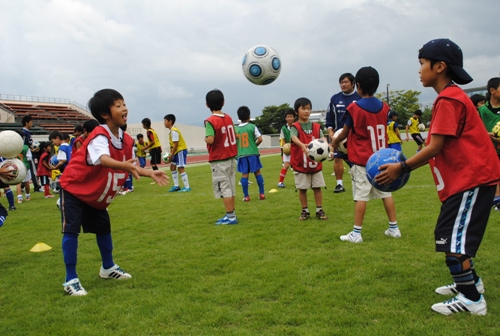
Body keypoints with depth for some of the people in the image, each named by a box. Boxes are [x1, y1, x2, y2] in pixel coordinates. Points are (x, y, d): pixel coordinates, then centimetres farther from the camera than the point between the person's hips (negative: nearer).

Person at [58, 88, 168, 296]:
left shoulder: (126, 140, -6)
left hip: (96, 194, 8)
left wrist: (151, 173, -14)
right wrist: (124, 166, -68)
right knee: (71, 230, -10)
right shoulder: (99, 137, -32)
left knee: (103, 227, 16)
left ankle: (108, 268, 34)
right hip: (73, 187, -8)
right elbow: (104, 160, -51)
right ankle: (71, 280, -1)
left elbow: (132, 166, 0)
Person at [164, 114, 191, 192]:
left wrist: (171, 156, -17)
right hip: (177, 151, 11)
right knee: (172, 167, 14)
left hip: (181, 150, -11)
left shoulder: (174, 131, -19)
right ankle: (176, 186, 19)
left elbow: (175, 144, -21)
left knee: (180, 168, -12)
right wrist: (170, 155, 8)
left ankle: (187, 187, -8)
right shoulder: (172, 131, 11)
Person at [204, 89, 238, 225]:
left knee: (224, 188, -1)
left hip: (219, 160, -7)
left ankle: (230, 216, 2)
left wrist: (205, 138, -8)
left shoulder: (210, 121, -17)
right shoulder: (228, 117, 4)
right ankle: (231, 215, 21)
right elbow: (235, 136, 10)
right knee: (230, 187, 13)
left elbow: (210, 140, -27)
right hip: (230, 157, 7)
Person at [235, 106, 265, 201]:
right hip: (253, 153, -1)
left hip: (241, 155, 1)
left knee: (244, 175, 3)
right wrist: (255, 145, 9)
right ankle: (261, 194, 11)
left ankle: (246, 196, 5)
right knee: (257, 172, 8)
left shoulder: (236, 129, 2)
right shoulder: (252, 127, -4)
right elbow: (260, 139, -9)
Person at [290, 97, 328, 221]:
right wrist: (303, 145, -48)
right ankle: (305, 211, 19)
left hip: (316, 163, 3)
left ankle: (319, 210, 17)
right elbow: (294, 138, -27)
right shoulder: (295, 127, -7)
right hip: (300, 164, -3)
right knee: (302, 189, 6)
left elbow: (322, 137, -10)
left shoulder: (316, 126, 5)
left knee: (317, 187, 6)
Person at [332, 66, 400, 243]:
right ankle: (394, 228, 18)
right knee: (386, 192, 12)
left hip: (362, 160, -5)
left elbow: (344, 133, -1)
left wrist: (334, 143, 20)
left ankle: (356, 233, 0)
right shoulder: (384, 107, 3)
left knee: (361, 195, -3)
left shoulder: (354, 108, -11)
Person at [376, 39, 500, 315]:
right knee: (453, 235, 20)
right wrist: (406, 165, 9)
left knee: (451, 238, -5)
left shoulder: (448, 98, -18)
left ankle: (472, 299, 5)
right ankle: (470, 282, 35)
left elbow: (435, 147, -21)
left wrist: (402, 168, -14)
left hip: (471, 177, -10)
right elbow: (439, 146, 12)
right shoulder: (451, 96, 14)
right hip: (465, 176, 10)